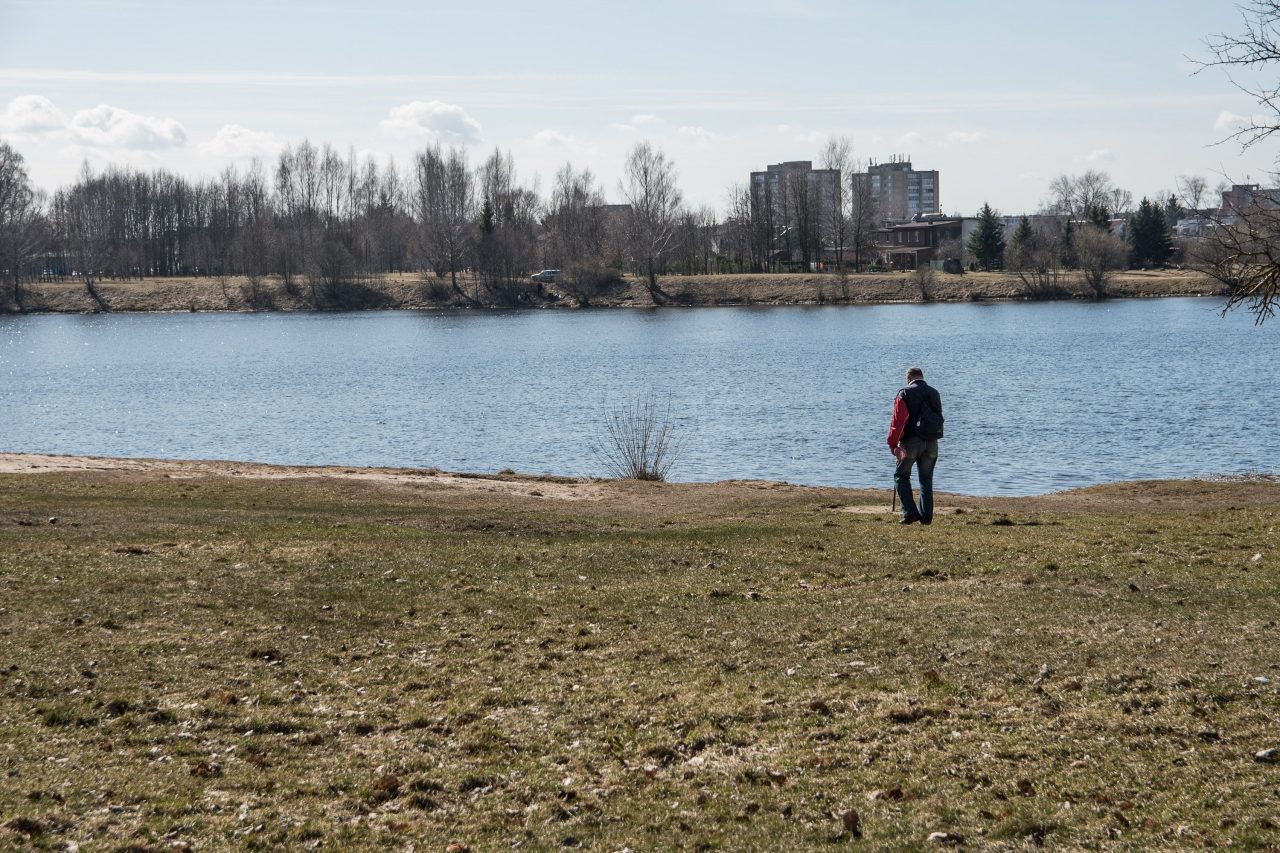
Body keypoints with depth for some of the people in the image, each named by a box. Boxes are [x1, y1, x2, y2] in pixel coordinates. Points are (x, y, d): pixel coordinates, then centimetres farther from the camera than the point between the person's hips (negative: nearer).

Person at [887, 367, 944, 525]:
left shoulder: (905, 394, -6)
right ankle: (926, 516, 10)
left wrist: (893, 444, -9)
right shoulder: (935, 393, 12)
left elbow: (897, 421, -12)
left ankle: (910, 512, -7)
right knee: (926, 479, 12)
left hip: (911, 441, -5)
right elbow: (938, 417, 17)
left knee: (901, 476, 5)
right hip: (932, 443, 5)